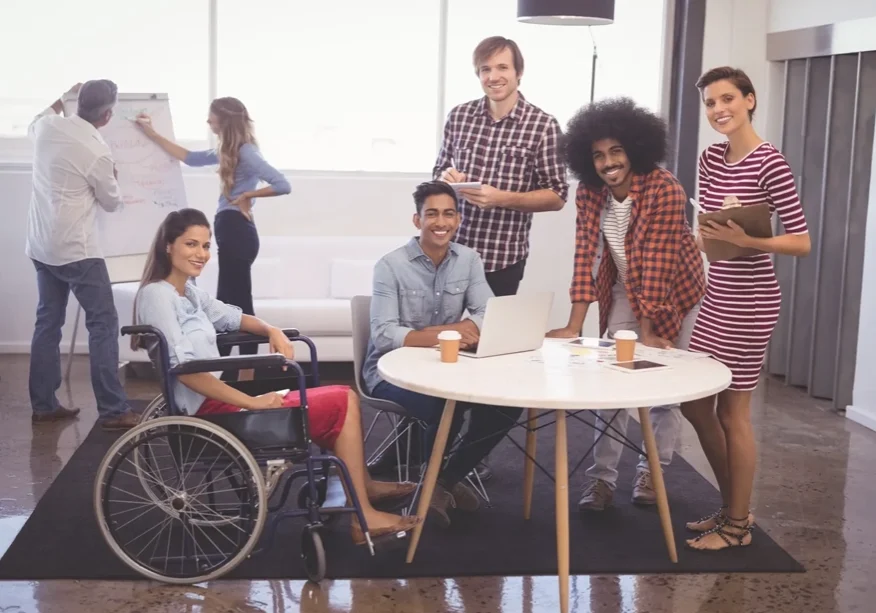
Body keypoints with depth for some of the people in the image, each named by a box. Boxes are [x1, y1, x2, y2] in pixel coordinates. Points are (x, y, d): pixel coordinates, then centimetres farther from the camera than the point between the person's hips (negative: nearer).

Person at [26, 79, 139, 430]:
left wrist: (63, 99, 37)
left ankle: (43, 405, 19)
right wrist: (110, 178, 19)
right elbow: (112, 203, -1)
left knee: (48, 322, 14)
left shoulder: (48, 128, 0)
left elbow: (34, 125, 29)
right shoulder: (96, 153, -18)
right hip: (76, 249, -8)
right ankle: (113, 411, -3)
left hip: (41, 246, 8)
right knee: (103, 323, -3)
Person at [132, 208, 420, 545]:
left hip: (221, 399, 9)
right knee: (343, 402, -6)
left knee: (342, 401, 14)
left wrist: (272, 331, 7)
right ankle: (363, 517, 0)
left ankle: (364, 485, 28)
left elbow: (231, 317, 28)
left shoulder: (187, 290, 13)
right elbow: (183, 369, -24)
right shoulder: (157, 294, -15)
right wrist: (252, 403, -24)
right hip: (212, 410, -9)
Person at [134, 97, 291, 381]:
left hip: (237, 231, -10)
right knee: (230, 304, 11)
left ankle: (246, 379, -3)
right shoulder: (227, 152, 14)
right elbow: (189, 157, 27)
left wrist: (248, 195, -14)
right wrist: (152, 134, 29)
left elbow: (283, 185, -23)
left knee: (237, 304, -7)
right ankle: (231, 377, 17)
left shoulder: (246, 152, -13)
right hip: (229, 229, 10)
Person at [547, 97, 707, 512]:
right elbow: (585, 256, -17)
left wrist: (647, 331, -27)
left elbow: (655, 263, -29)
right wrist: (574, 326, -23)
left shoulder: (664, 189, -29)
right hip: (624, 291, 3)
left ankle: (652, 471, 23)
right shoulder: (590, 192, -16)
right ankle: (602, 477, 3)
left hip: (674, 292, -3)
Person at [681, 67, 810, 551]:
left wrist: (745, 239, -28)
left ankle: (737, 525, 17)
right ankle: (733, 507, 30)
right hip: (715, 296, 8)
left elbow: (802, 242, -16)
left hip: (749, 300, -8)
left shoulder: (769, 163, -15)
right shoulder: (711, 158, 7)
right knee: (694, 403, 13)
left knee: (732, 410, 1)